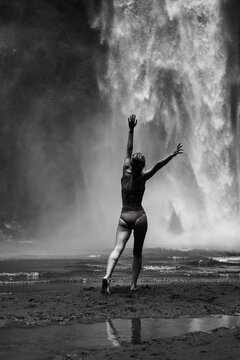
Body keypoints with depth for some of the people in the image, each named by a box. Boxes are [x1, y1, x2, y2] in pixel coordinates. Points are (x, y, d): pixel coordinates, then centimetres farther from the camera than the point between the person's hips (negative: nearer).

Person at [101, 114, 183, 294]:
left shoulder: (125, 173, -1)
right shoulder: (142, 178, -8)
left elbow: (129, 150, 4)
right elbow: (157, 166, -18)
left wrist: (131, 130, 7)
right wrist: (172, 155, -19)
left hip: (124, 217, 2)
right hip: (139, 216, -2)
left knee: (118, 248, -9)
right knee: (137, 252, 10)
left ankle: (107, 276, -31)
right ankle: (134, 283, 6)